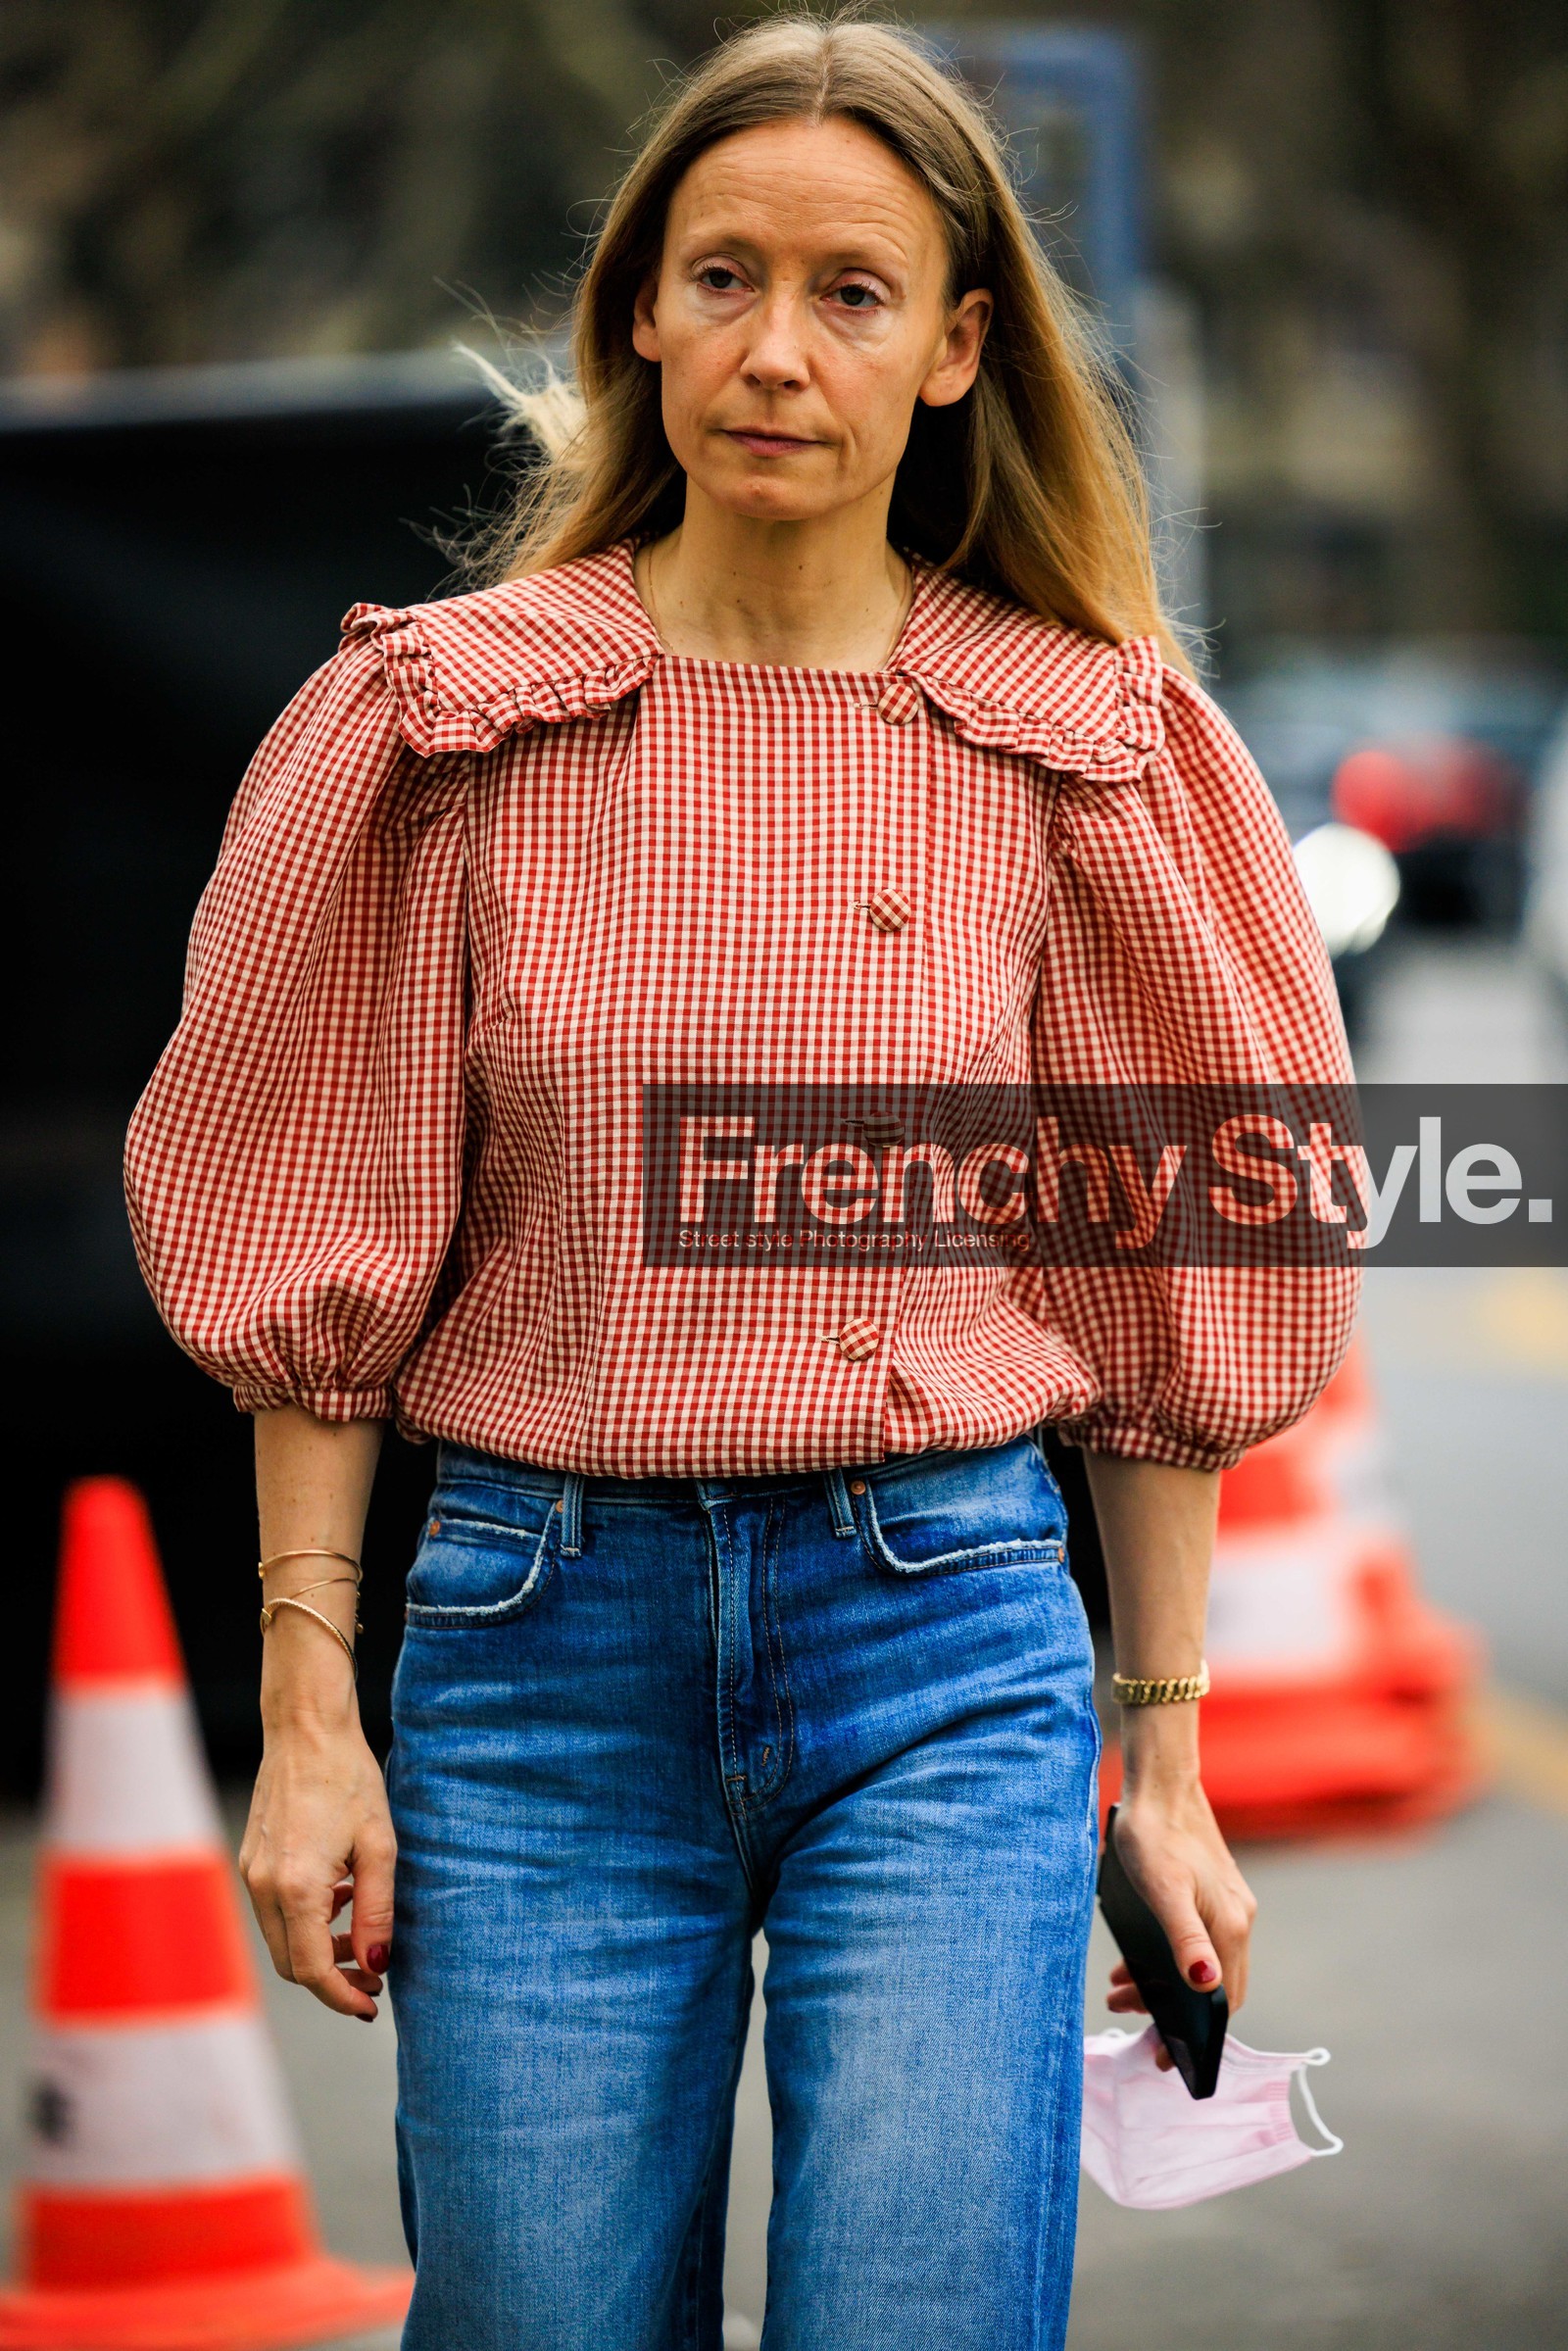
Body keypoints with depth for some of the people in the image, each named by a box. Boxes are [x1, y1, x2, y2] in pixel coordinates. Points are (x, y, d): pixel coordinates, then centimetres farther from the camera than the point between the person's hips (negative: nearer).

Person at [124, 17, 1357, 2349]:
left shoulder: (1076, 741, 2)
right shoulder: (448, 717, 1)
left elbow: (1149, 1281, 7)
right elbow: (324, 1242, 4)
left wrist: (1165, 1744, 7)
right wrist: (308, 1712, -1)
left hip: (947, 1641, 0)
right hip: (537, 1633, 0)